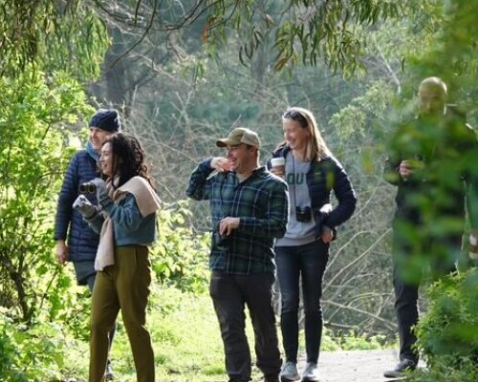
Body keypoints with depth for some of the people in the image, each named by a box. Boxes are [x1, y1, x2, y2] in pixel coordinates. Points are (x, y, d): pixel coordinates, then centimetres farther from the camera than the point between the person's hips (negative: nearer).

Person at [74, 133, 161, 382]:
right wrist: (89, 212, 4)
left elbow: (129, 224, -18)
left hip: (131, 261, -8)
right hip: (108, 261, 8)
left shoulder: (137, 185, -7)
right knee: (98, 325, 3)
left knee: (134, 325, -5)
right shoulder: (112, 185, 18)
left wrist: (105, 199, -17)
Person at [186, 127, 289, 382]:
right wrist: (206, 164, 14)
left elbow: (278, 226, -12)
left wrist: (240, 222, -19)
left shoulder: (273, 186, -4)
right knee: (231, 328, 0)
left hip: (256, 270, -4)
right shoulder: (220, 180, 13)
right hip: (222, 270, 4)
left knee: (264, 326, 9)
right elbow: (193, 191, 30)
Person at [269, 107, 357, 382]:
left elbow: (349, 200, 4)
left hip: (314, 243, -1)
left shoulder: (325, 164, -2)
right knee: (289, 302, -6)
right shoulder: (279, 159, 5)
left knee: (312, 304, 5)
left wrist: (330, 225, -5)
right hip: (284, 243, 1)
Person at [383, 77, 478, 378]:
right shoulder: (406, 132, 10)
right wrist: (399, 172, -11)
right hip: (410, 220, 3)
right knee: (405, 289, 0)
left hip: (447, 222, -3)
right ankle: (409, 357, 4)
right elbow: (389, 169, 14)